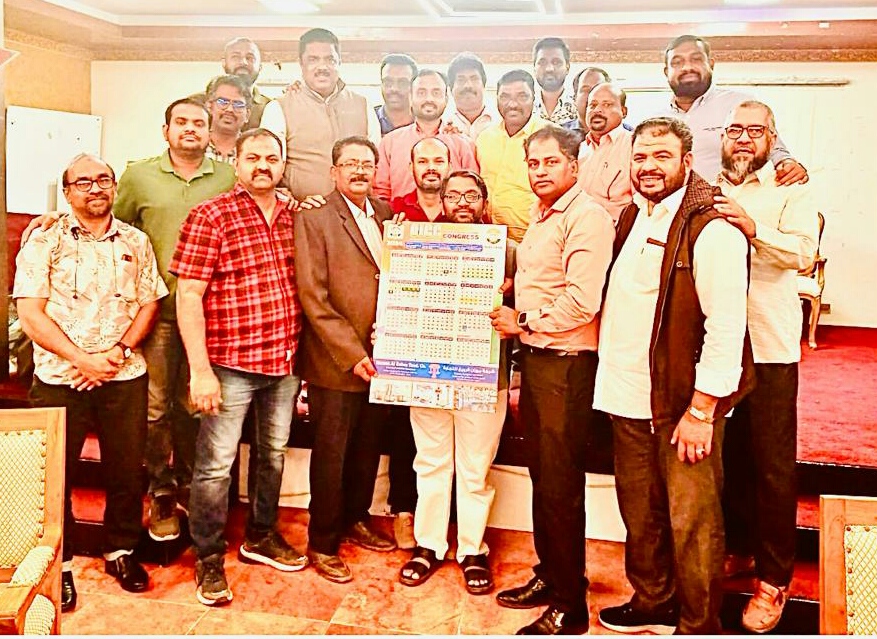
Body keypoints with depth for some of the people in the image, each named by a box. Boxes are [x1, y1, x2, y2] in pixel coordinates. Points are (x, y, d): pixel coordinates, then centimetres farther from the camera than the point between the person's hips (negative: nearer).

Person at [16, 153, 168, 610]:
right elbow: (30, 314, -6)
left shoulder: (135, 243, 8)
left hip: (125, 378, 2)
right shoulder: (44, 243, 0)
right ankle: (58, 563, 24)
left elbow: (149, 303, 6)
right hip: (59, 378, -2)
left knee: (127, 469, 9)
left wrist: (118, 352, -10)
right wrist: (83, 359, -14)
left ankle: (121, 551, 29)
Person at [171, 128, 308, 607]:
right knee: (216, 463, 2)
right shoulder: (210, 217, -9)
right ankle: (209, 558, 20)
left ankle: (260, 537, 38)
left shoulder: (293, 215, 7)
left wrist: (299, 354, 8)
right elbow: (188, 297, -13)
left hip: (285, 362, 6)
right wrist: (200, 371, -19)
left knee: (274, 454, 18)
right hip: (230, 363, -6)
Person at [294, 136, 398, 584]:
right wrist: (351, 354, -17)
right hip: (335, 363, -5)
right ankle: (323, 544, 21)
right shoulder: (314, 219, -7)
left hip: (379, 358, 6)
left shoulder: (386, 215, 11)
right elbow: (313, 296, -13)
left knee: (367, 450, 17)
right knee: (331, 457, 5)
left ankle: (355, 521, 37)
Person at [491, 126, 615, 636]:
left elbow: (581, 303, -22)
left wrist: (523, 323, -11)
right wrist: (519, 323, 8)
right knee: (541, 476, 17)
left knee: (560, 486, -2)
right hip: (535, 358, 9)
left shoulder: (587, 218, -14)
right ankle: (549, 576, 32)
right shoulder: (542, 217, 16)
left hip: (566, 363, -9)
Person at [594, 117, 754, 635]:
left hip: (684, 404, -8)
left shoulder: (711, 231, -14)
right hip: (628, 399, 8)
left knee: (692, 523, 3)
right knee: (640, 513, 19)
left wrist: (701, 411, -20)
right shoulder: (632, 219, 11)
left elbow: (726, 329, -19)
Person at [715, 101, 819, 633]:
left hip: (769, 346, -3)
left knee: (773, 466, 3)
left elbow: (803, 250, -15)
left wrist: (753, 228, -32)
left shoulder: (790, 191, 2)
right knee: (725, 455, 14)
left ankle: (774, 580, 15)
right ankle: (736, 549, 33)